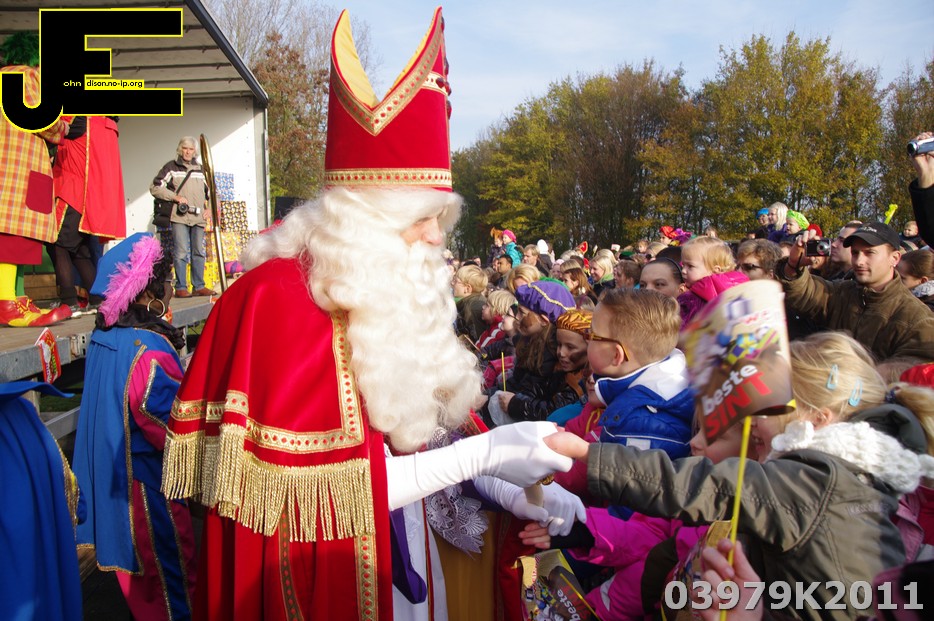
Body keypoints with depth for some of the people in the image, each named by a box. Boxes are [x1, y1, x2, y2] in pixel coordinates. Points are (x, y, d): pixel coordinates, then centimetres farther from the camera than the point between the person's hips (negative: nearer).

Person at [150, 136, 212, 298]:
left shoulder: (200, 169, 18)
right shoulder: (171, 167, 4)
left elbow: (207, 190, 28)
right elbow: (155, 187, 0)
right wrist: (175, 197, -10)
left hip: (198, 217, 5)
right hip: (179, 216, -5)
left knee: (199, 252, 6)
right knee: (181, 252, -8)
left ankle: (199, 286, 12)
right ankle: (180, 287, -3)